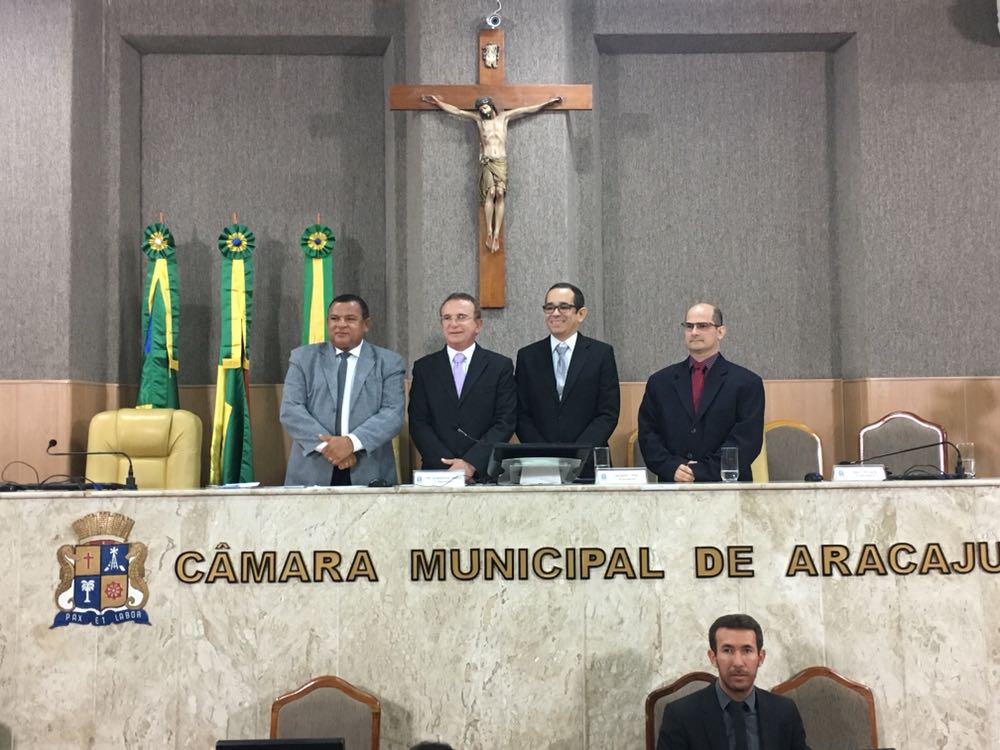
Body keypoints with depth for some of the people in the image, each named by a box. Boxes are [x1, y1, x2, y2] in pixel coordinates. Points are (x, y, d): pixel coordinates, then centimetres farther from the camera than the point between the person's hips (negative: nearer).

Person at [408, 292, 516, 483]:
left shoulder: (501, 366, 7)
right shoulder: (424, 368, 12)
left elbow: (506, 422, 1)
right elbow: (418, 423, 6)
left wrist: (471, 463, -10)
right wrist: (447, 465, -8)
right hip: (437, 474, 1)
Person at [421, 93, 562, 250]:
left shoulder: (504, 116, 13)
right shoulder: (478, 118, 12)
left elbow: (528, 109, 13)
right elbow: (456, 111, 14)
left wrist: (548, 102, 11)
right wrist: (438, 102, 11)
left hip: (501, 162, 1)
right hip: (486, 162, -1)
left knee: (500, 194, -13)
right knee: (490, 192, -18)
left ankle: (496, 234, -16)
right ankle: (489, 233, -18)